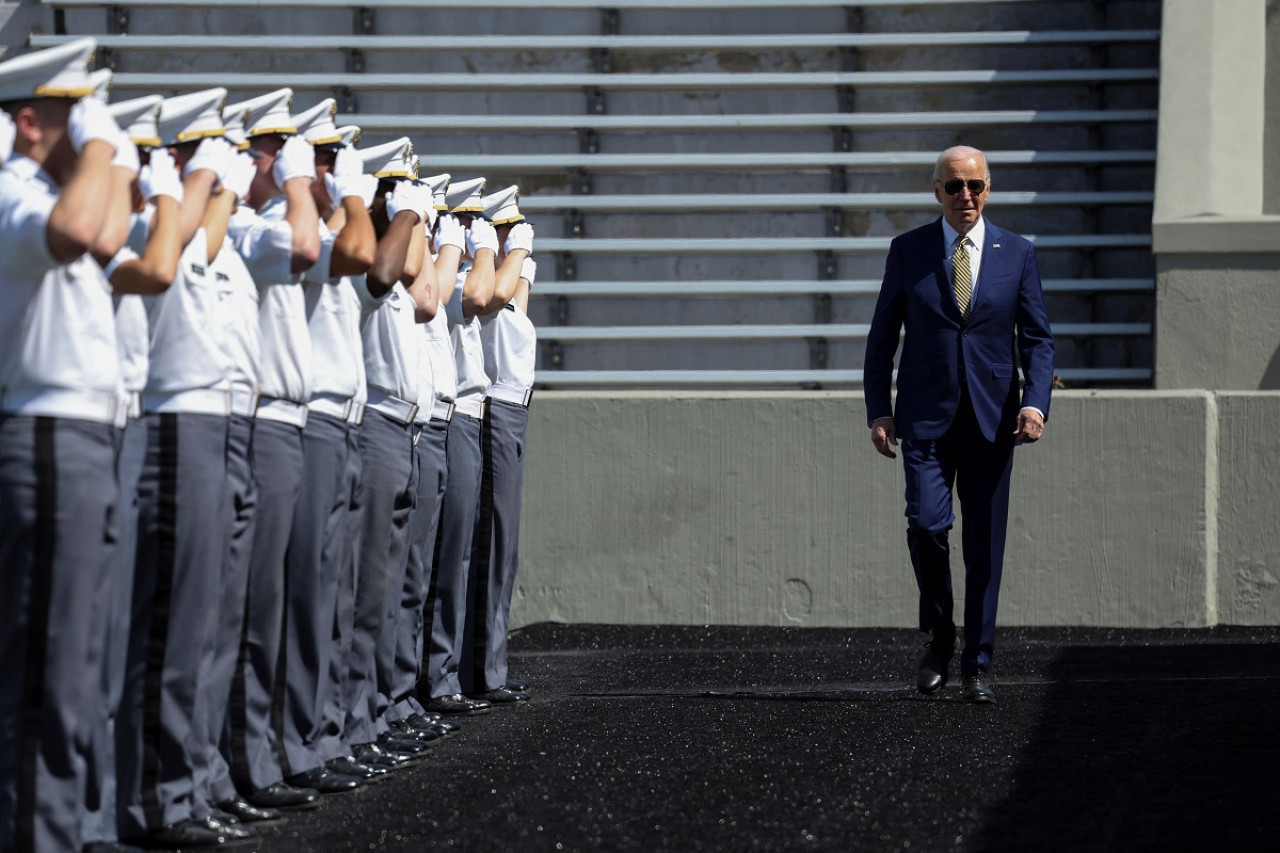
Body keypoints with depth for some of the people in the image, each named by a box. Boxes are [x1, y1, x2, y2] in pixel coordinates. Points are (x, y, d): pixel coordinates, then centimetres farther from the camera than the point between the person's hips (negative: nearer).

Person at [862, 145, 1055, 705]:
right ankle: (939, 636, 8)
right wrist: (878, 412, -1)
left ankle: (976, 667, 10)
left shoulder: (1017, 253, 5)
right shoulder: (908, 251, 4)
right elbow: (882, 337, 8)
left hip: (992, 421, 1)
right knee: (927, 525, -16)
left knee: (985, 545, 2)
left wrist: (1035, 402, -10)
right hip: (926, 418, -1)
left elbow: (1037, 338, 6)